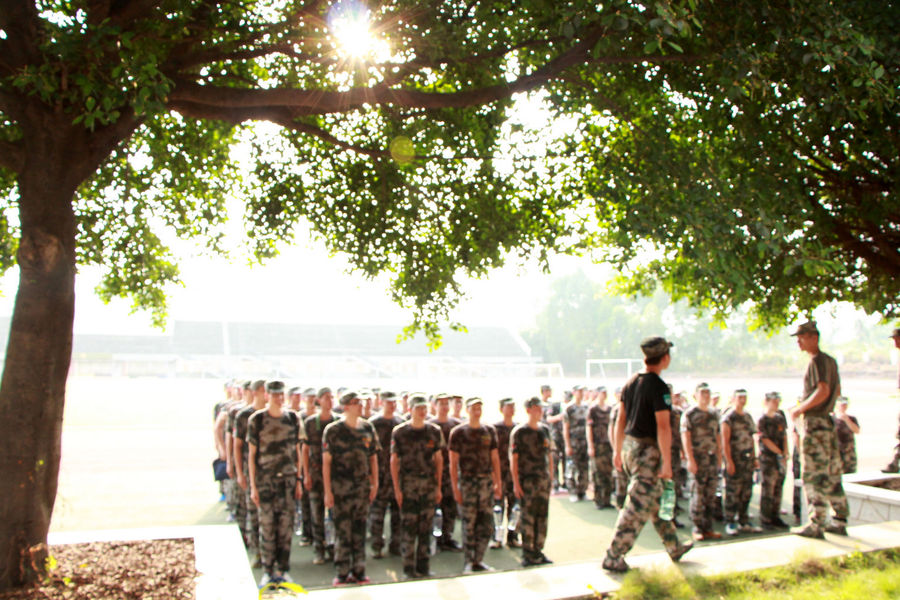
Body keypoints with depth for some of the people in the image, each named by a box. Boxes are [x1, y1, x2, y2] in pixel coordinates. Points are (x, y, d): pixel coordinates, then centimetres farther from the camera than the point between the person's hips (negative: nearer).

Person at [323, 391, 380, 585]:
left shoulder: (367, 428, 8)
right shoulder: (333, 430, -4)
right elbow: (326, 462, -5)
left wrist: (374, 483, 8)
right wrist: (327, 491, -9)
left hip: (363, 487, 4)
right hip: (340, 487, -4)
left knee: (360, 530, 10)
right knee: (343, 531, 0)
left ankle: (358, 571, 19)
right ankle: (342, 574, 10)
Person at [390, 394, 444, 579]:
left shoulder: (434, 431, 6)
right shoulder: (399, 432, -2)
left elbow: (439, 460, 10)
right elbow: (394, 461, 0)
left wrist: (438, 487, 6)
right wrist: (397, 488, -6)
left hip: (429, 483, 3)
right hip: (408, 484, -3)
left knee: (426, 527, 6)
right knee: (409, 528, -1)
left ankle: (423, 567, 16)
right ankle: (408, 569, 9)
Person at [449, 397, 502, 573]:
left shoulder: (489, 430, 9)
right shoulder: (458, 432, -2)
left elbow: (495, 458, 13)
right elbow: (453, 462, -3)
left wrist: (498, 483, 8)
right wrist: (455, 488, -9)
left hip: (486, 481, 4)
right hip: (466, 481, -4)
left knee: (487, 524, 4)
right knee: (469, 524, 1)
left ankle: (478, 560, 17)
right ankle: (468, 562, 13)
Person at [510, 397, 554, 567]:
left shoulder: (545, 429, 12)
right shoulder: (519, 432, -5)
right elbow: (513, 458, -8)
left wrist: (551, 477, 13)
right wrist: (516, 483, -13)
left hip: (544, 479, 6)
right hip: (527, 480, -6)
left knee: (542, 516, 8)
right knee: (528, 518, -3)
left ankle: (538, 551, 18)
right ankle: (527, 554, 5)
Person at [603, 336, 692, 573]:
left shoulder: (631, 383, 7)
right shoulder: (659, 387, -17)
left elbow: (620, 419, 12)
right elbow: (663, 426, -21)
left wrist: (618, 449, 19)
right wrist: (667, 462, -18)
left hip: (629, 446, 9)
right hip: (647, 450, -9)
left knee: (656, 500, 20)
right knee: (637, 508, -1)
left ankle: (674, 547, 35)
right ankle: (613, 557, 3)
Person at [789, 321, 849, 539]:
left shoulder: (817, 361, -13)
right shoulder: (830, 361, 15)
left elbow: (823, 391, -26)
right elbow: (837, 391, 24)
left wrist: (800, 408, -16)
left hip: (814, 423, -9)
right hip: (828, 423, 9)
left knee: (814, 476, -4)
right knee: (831, 474, 14)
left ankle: (817, 525, -1)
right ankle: (840, 521, 20)